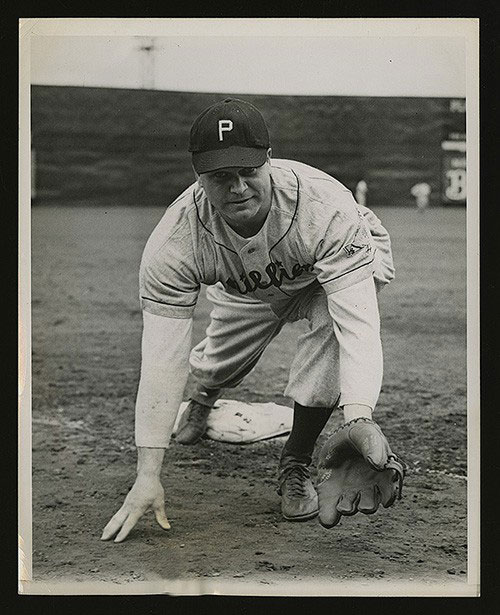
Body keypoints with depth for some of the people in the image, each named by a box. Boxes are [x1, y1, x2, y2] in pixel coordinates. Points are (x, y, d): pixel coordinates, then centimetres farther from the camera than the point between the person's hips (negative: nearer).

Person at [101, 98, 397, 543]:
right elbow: (162, 358, -35)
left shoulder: (326, 207, -44)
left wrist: (359, 420, -66)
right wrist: (148, 475, -39)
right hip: (248, 289, 3)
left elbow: (358, 323, -49)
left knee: (332, 326, -31)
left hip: (349, 261, -3)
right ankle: (204, 399, 51)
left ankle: (296, 464, -11)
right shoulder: (175, 239, -36)